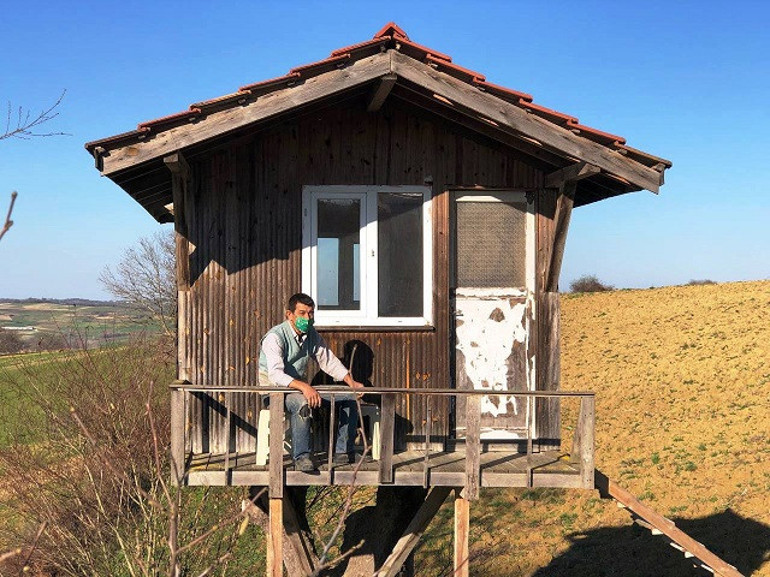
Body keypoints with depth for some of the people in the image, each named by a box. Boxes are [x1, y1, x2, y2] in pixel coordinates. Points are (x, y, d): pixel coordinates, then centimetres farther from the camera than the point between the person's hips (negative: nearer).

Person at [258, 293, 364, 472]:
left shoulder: (312, 335, 4)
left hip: (302, 387, 8)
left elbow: (329, 361, 12)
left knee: (350, 397, -2)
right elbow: (275, 375, -33)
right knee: (303, 403, -41)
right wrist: (304, 387, -47)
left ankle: (343, 452, 1)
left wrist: (351, 382, -3)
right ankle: (301, 457, -33)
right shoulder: (275, 337, -20)